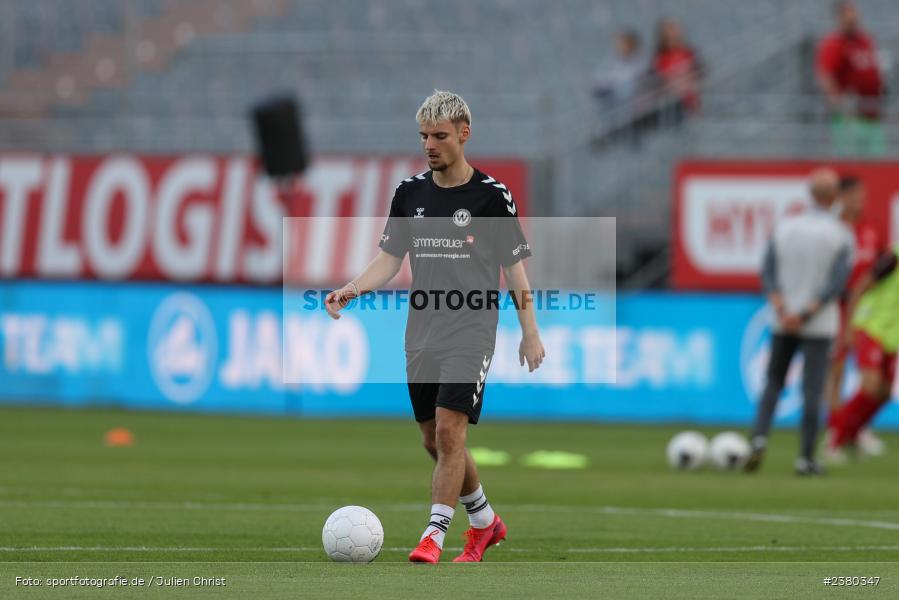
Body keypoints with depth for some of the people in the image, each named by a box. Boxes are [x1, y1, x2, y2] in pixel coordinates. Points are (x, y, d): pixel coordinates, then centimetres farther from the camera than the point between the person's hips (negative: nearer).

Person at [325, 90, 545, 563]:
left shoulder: (492, 196, -4)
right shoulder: (410, 193, 7)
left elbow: (514, 269, 2)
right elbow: (389, 260, 9)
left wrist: (530, 333, 1)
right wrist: (351, 289, -9)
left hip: (471, 331, -5)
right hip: (421, 334, 5)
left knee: (449, 430, -17)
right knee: (434, 441, 10)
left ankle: (434, 535, -14)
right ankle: (485, 521, 30)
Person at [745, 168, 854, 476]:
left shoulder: (784, 227, 1)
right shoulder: (841, 235, -7)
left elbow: (768, 272, -4)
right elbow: (838, 282, -13)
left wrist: (782, 310, -10)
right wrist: (806, 315, -14)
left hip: (784, 321, 2)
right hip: (820, 325, -2)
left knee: (773, 383, 14)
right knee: (812, 390, 1)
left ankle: (759, 438, -5)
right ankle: (806, 458, 0)